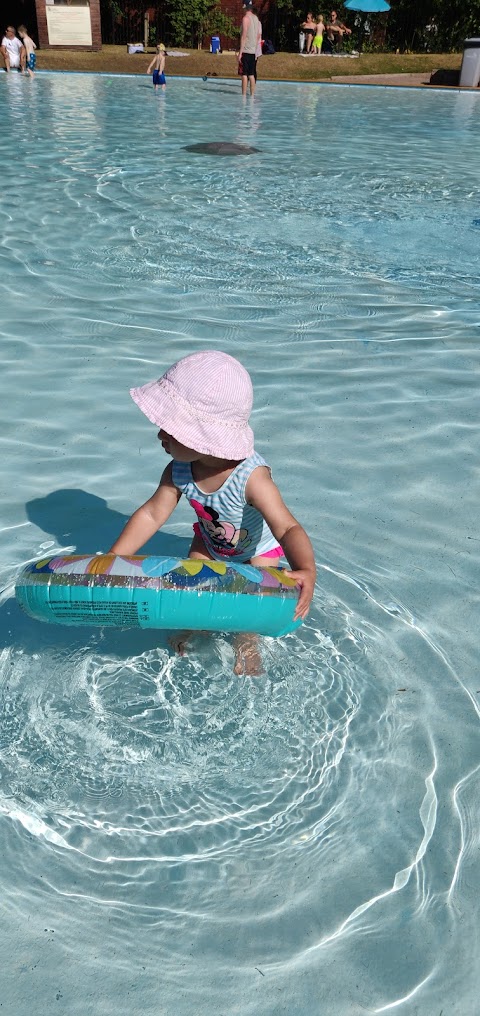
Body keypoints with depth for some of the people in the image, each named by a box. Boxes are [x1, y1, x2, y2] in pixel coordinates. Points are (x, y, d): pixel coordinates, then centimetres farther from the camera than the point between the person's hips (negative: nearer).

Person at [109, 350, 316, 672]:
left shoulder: (251, 476, -46)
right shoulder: (178, 471, -29)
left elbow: (287, 528, -53)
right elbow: (152, 515, -18)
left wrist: (306, 569, -73)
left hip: (258, 549, -4)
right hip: (210, 543, 4)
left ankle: (247, 645, 35)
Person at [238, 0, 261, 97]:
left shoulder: (246, 18, -10)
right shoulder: (256, 18, 12)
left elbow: (244, 36, -15)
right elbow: (258, 35, 15)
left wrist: (240, 52, -15)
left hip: (246, 50, -7)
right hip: (253, 50, 7)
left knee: (244, 74, -7)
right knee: (251, 74, 9)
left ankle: (244, 95, -9)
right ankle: (252, 94, 9)